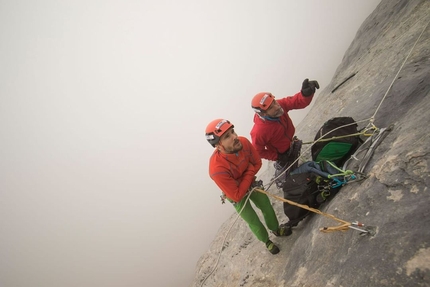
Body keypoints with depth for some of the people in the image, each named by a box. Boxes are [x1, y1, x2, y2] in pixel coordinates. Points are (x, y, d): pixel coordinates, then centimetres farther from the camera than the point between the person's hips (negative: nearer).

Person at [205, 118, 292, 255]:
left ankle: (276, 229, 55)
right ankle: (267, 241, 46)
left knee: (267, 207, 24)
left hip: (251, 183, 4)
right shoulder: (217, 169, -44)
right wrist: (248, 175, -26)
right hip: (237, 195, -4)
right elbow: (237, 195, -32)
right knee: (254, 222, 14)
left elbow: (257, 163, -10)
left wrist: (247, 175, -24)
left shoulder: (243, 142, -30)